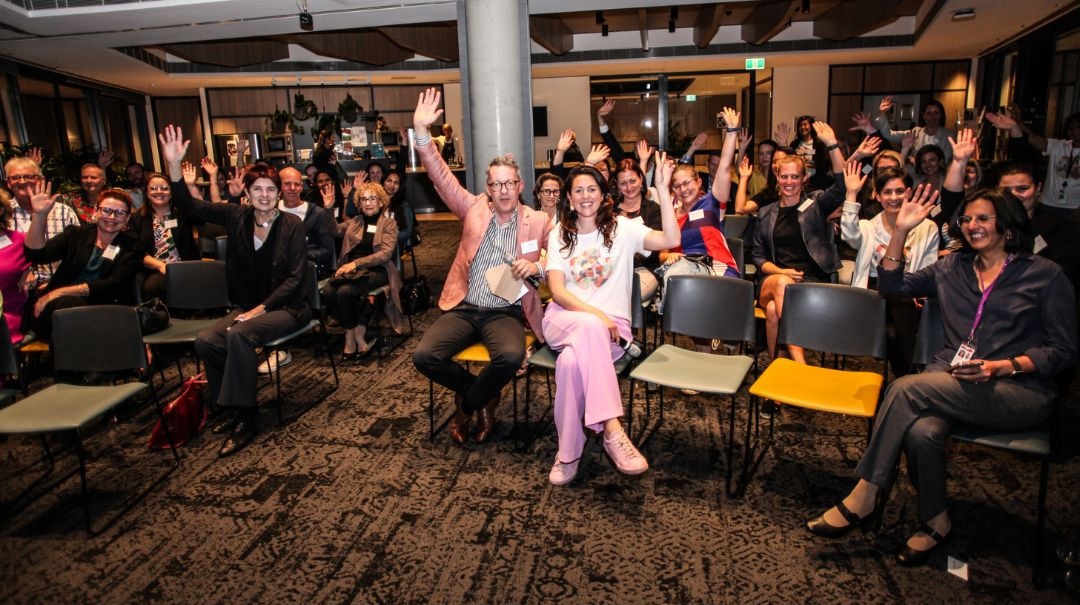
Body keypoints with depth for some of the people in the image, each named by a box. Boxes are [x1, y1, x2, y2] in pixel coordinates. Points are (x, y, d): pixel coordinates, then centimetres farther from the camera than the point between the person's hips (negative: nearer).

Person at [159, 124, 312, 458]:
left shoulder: (292, 225, -8)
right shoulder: (237, 216, 3)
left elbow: (295, 277, -11)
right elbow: (190, 206, -5)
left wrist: (262, 308, -18)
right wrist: (174, 165, -19)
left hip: (286, 306, -4)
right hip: (247, 305, 5)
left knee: (240, 335, -31)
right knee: (205, 341, -19)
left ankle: (245, 417, -17)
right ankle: (232, 408, 1)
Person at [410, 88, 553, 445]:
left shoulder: (538, 222, 3)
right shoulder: (474, 209, 6)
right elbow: (441, 177, -2)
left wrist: (537, 267, -19)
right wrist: (421, 131, -15)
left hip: (505, 312, -2)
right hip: (464, 308, 2)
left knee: (511, 356, -34)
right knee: (424, 356, -20)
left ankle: (466, 405, -1)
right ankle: (482, 395, 8)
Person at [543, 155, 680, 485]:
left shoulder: (621, 228, 7)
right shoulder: (559, 235, 12)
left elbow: (671, 240, -12)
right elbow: (557, 290, -2)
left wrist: (663, 189, -19)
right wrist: (595, 315, -18)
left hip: (609, 324, -1)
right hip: (563, 318, 1)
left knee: (571, 361, -35)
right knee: (589, 327, -38)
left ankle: (569, 452, -24)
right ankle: (612, 430, -40)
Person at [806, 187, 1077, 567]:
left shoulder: (1045, 274, 6)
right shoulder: (952, 268, 18)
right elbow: (892, 285, 9)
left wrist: (1003, 366, -14)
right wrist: (901, 230, 0)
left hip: (1019, 391, -3)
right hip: (951, 383, 3)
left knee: (905, 389, -30)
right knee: (922, 431, -34)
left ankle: (863, 500, -22)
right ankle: (936, 522, -9)